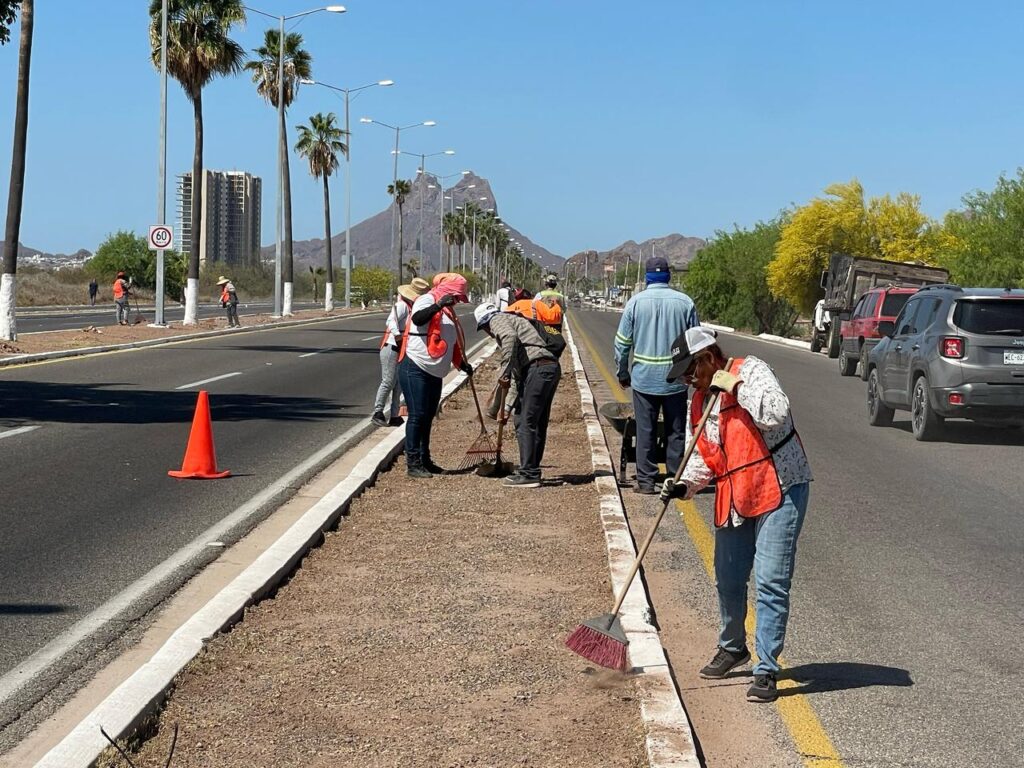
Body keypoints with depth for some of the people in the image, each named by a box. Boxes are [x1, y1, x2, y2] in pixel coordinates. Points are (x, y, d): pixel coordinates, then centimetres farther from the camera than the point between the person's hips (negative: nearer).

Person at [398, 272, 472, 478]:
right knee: (417, 415, -9)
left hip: (434, 373, 9)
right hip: (414, 369, -9)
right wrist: (438, 305, -45)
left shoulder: (447, 311, 18)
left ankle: (424, 460, 24)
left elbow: (451, 343, 24)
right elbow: (417, 318, -33)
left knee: (428, 417, 15)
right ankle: (413, 463, -7)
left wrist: (462, 363, 10)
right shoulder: (426, 301, -10)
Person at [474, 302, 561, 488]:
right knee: (538, 423, 15)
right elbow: (518, 371, 35)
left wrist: (504, 370, -18)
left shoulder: (497, 320, 8)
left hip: (538, 367, -10)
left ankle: (529, 474, -6)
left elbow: (510, 337, -19)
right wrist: (507, 405, 36)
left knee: (525, 423, -6)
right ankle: (531, 470, 23)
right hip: (552, 367, 10)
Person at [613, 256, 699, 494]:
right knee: (676, 432, 8)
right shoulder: (684, 302, -1)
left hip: (644, 378, 0)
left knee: (645, 432, 6)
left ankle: (646, 481, 7)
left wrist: (622, 373, 12)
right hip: (676, 379, 0)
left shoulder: (635, 302, -2)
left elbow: (622, 342, 1)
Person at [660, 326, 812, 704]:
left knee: (771, 581, -10)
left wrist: (735, 386, -23)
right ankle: (733, 648, 40)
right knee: (728, 579, 16)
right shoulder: (699, 400, 12)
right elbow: (702, 457, 13)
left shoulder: (751, 370, -10)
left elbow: (776, 414, -27)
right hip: (734, 498, 8)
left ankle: (766, 669, -4)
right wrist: (684, 485, -5)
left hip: (780, 489, -8)